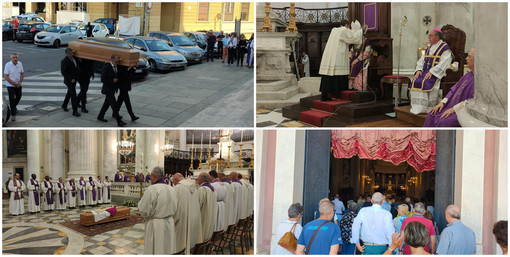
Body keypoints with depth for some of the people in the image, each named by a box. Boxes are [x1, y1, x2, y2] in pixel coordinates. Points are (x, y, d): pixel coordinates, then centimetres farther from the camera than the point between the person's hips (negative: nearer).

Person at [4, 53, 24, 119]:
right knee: (12, 99, -8)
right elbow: (6, 76, -17)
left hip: (18, 85, 5)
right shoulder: (8, 65, -17)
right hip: (10, 85, -5)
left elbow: (22, 74, 4)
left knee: (18, 97, 21)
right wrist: (14, 84, -18)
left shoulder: (20, 64, -4)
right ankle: (13, 114, -2)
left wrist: (20, 82, -10)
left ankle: (14, 106, 51)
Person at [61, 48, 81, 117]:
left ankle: (64, 105, 40)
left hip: (74, 79, 8)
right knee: (73, 94, -9)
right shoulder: (64, 61, -18)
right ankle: (75, 111, -7)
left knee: (69, 93, 21)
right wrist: (71, 79, -22)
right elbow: (63, 72, -19)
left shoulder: (74, 58, 2)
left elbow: (78, 65, 21)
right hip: (69, 80, -8)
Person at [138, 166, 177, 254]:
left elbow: (144, 211, -13)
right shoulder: (172, 189, 1)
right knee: (168, 249, 15)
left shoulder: (151, 190, -17)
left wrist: (141, 201, 5)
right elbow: (175, 208, 7)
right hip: (170, 225, 6)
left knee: (155, 250, 5)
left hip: (156, 226, -6)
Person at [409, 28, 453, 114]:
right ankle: (416, 107, -18)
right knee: (415, 81, -18)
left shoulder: (445, 48, -6)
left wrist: (431, 72, -23)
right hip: (425, 72, 7)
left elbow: (443, 63, -17)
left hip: (437, 74, -7)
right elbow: (421, 61, 19)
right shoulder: (429, 48, 19)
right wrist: (418, 70, -2)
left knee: (426, 83, -32)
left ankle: (426, 108, -25)